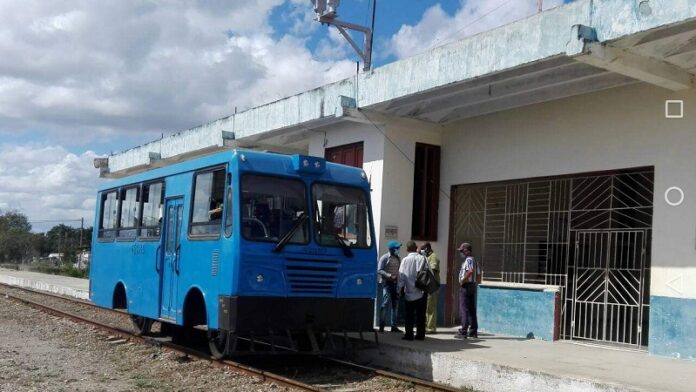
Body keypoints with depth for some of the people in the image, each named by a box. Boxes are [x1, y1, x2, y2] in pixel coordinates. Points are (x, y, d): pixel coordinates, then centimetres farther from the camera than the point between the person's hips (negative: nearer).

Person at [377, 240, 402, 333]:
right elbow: (379, 270, -9)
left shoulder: (398, 258, 14)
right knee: (386, 302, -13)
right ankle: (382, 326, -10)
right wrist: (388, 275, -22)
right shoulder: (384, 258, -5)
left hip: (396, 283, 7)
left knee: (395, 304, 8)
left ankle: (394, 326, 15)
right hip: (387, 282, -7)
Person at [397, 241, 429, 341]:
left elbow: (401, 276, -6)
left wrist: (399, 289, 1)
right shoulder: (423, 258, 0)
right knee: (420, 314, 9)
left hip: (410, 291, -2)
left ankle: (409, 334, 5)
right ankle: (420, 334, 11)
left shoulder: (405, 260, -6)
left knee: (409, 314, 6)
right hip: (422, 291, 2)